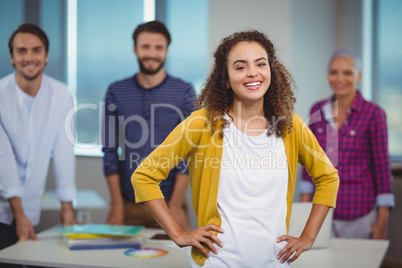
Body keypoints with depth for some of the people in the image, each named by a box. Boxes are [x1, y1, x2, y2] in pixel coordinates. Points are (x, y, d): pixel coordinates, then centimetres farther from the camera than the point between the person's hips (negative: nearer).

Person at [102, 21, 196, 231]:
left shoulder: (184, 92, -1)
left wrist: (176, 205, -10)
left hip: (168, 202, -1)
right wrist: (117, 205, -3)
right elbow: (110, 150, 3)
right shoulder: (116, 92, 4)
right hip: (128, 202, 2)